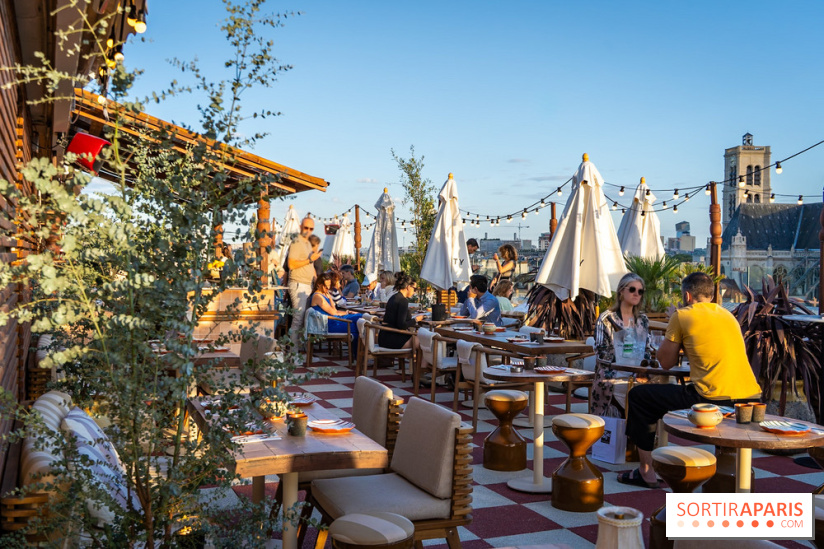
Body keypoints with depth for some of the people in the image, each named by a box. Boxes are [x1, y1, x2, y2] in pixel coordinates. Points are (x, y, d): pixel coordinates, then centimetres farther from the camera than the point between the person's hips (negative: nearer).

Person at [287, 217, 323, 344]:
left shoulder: (308, 243, 20)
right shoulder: (296, 243, -9)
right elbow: (291, 264, -20)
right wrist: (310, 259, -19)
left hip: (308, 285, 9)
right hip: (298, 285, -9)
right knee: (298, 317, -12)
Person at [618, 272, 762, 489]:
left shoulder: (683, 315, 2)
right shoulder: (728, 315, 21)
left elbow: (666, 362, 9)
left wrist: (673, 326, 20)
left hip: (713, 400, -7)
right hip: (751, 400, 8)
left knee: (637, 396, 8)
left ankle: (646, 471, 10)